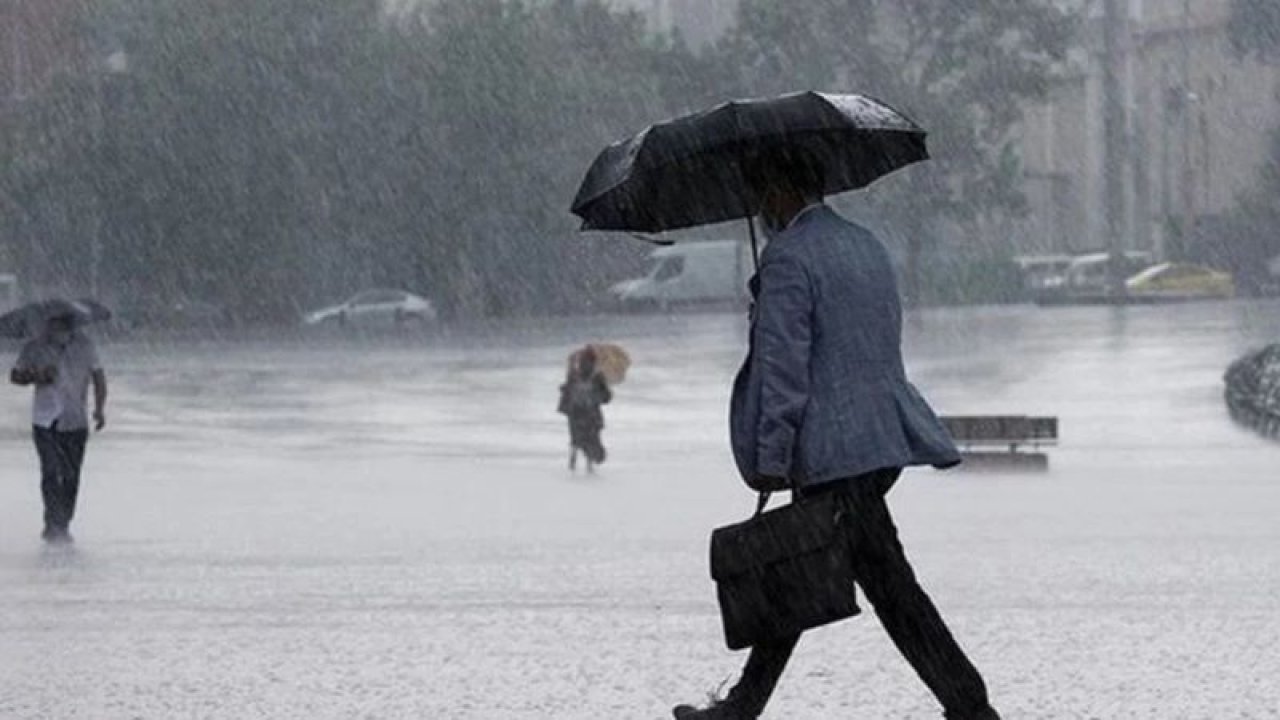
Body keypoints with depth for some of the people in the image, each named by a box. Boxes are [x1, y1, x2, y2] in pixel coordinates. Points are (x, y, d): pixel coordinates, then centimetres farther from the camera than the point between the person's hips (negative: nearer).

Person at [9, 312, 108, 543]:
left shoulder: (84, 346, 1)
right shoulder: (34, 349, -4)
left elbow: (98, 376, 9)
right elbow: (15, 376, 6)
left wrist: (100, 408, -2)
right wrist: (35, 377, -14)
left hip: (76, 422, 2)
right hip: (45, 422, -2)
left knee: (71, 476, 5)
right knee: (51, 472, -14)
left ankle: (63, 526, 17)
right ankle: (54, 524, -14)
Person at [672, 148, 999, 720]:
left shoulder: (789, 257, -13)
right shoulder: (866, 246, 15)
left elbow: (783, 367, -17)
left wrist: (770, 459, -14)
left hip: (835, 452, -9)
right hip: (886, 437, 9)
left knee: (890, 585, -8)